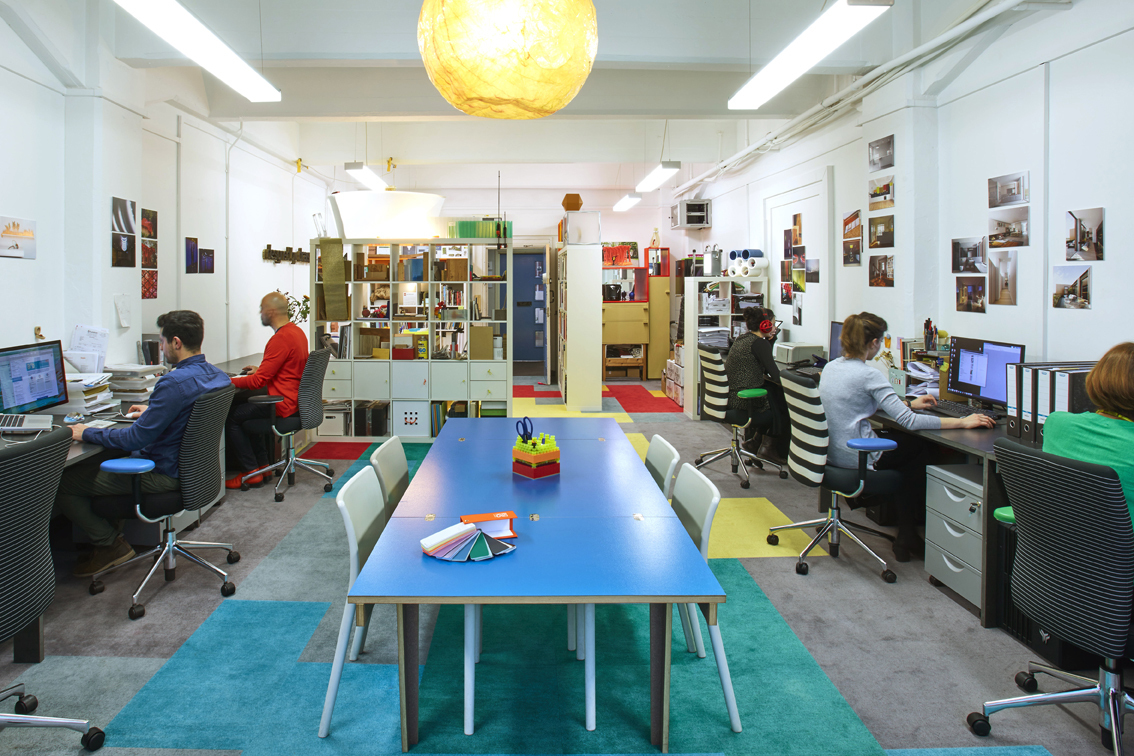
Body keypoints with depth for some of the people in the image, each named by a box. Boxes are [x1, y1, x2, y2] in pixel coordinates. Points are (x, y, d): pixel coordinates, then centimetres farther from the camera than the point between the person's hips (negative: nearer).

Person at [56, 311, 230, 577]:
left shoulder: (174, 382, -28)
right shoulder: (216, 375, 0)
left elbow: (136, 439, -25)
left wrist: (87, 433, -11)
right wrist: (152, 411, 28)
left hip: (163, 474, -10)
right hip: (189, 467, 10)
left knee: (59, 484, -2)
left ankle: (111, 544, 9)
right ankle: (111, 528, 32)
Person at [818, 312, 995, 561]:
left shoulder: (831, 366, 6)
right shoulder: (868, 375, -19)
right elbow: (909, 421, -22)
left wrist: (909, 404, 26)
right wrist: (962, 422, -15)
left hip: (831, 452, 8)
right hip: (855, 459, -8)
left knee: (900, 438, 24)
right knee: (922, 447, 12)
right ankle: (907, 537, 21)